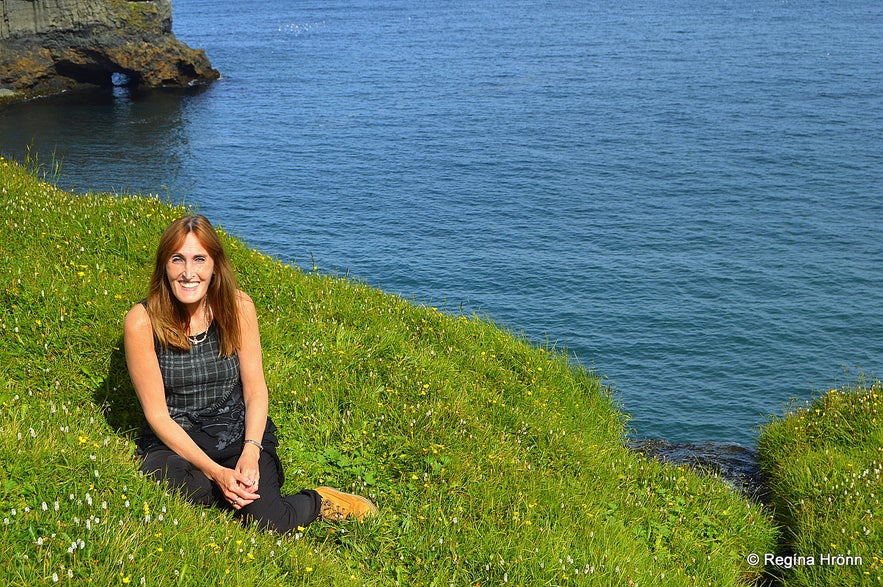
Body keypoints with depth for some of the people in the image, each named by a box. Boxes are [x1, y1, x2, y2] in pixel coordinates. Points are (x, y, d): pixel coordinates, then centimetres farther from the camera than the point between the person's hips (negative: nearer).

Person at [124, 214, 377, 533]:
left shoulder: (237, 307, -6)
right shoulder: (142, 321, -13)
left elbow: (255, 390, -2)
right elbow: (157, 414, -12)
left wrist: (251, 450, -21)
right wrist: (215, 472, -23)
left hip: (238, 432, 1)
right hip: (174, 441, 0)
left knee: (266, 520, -25)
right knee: (167, 481, -37)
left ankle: (316, 503, 5)